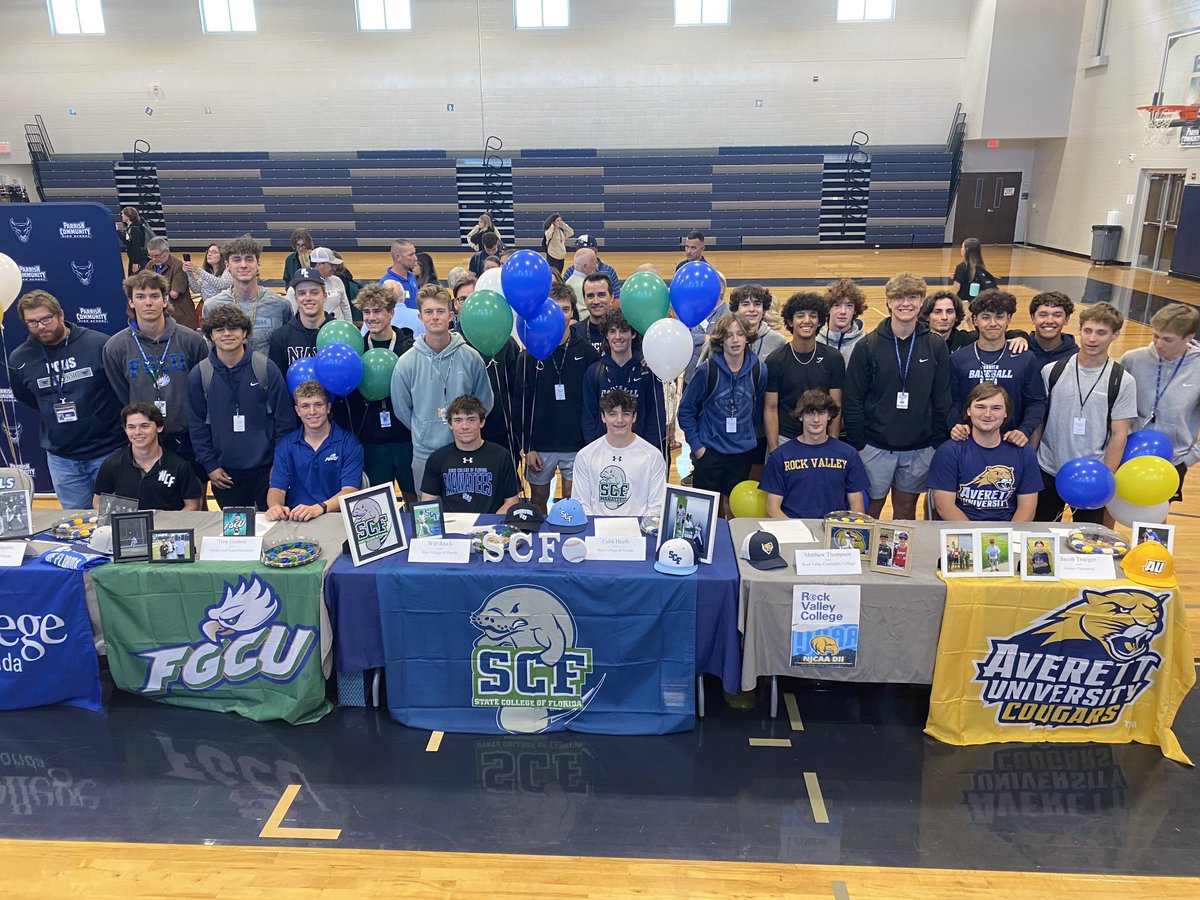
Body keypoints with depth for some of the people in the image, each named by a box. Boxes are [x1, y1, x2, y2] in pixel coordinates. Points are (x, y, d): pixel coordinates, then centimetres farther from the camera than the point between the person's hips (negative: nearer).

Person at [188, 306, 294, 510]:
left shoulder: (267, 368, -5)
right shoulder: (199, 375, -1)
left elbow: (284, 418, -2)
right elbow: (197, 425, 4)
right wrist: (209, 465, 0)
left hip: (267, 468, -1)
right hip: (225, 472, 1)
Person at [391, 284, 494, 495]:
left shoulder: (471, 358, -5)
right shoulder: (406, 363, -6)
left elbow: (485, 403, 5)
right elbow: (401, 410, 5)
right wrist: (424, 433, 5)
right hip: (424, 454, 0)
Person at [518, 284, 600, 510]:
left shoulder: (586, 352, -1)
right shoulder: (530, 355, -1)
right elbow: (523, 403, -1)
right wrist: (527, 447, -4)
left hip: (577, 445, 0)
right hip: (540, 446, 1)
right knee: (538, 499, 13)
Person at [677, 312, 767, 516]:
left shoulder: (759, 370, -4)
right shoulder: (707, 370, -13)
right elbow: (685, 409, -5)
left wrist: (749, 435, 11)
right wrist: (696, 445, -6)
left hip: (743, 452, 3)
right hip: (709, 452, -2)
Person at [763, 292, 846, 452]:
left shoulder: (833, 359, 0)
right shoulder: (775, 361, -4)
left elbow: (836, 407, 2)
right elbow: (770, 409, -3)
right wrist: (773, 451, -9)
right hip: (783, 439, -1)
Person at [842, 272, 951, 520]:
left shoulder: (936, 346, 1)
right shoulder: (868, 346, -6)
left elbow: (942, 401, 4)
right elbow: (852, 401, -5)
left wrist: (938, 443, 0)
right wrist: (856, 445, -8)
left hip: (920, 448, 2)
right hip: (875, 446, -2)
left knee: (906, 509, 14)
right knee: (869, 509, 7)